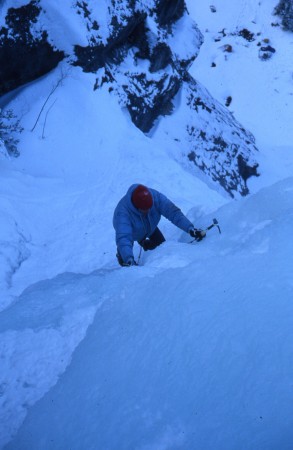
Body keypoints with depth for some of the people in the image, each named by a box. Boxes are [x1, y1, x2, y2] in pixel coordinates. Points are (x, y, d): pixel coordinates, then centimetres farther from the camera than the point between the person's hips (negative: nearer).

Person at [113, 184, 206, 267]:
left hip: (149, 228, 3)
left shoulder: (155, 196, -37)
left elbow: (172, 212, -42)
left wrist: (190, 228, -55)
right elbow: (123, 237, -54)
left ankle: (144, 243, 32)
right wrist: (129, 260, -69)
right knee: (125, 259, -11)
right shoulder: (122, 212, -45)